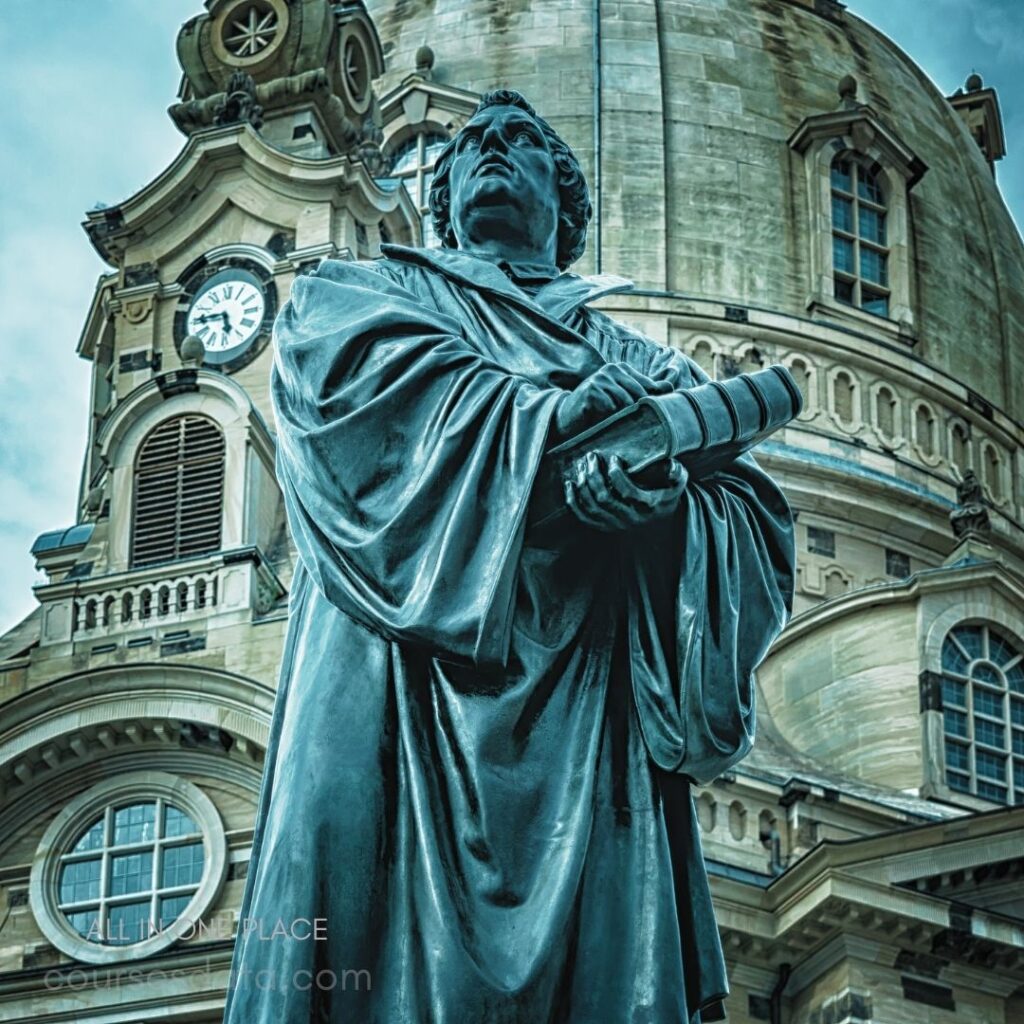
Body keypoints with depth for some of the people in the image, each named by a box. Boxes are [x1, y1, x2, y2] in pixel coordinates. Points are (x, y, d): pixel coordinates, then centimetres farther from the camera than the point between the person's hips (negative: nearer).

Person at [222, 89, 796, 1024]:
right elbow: (374, 381, -2)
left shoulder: (640, 361, 27)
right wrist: (570, 411, -4)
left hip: (583, 727, 2)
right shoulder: (356, 293, 24)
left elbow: (762, 527, 10)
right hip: (399, 695, -2)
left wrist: (671, 506, -13)